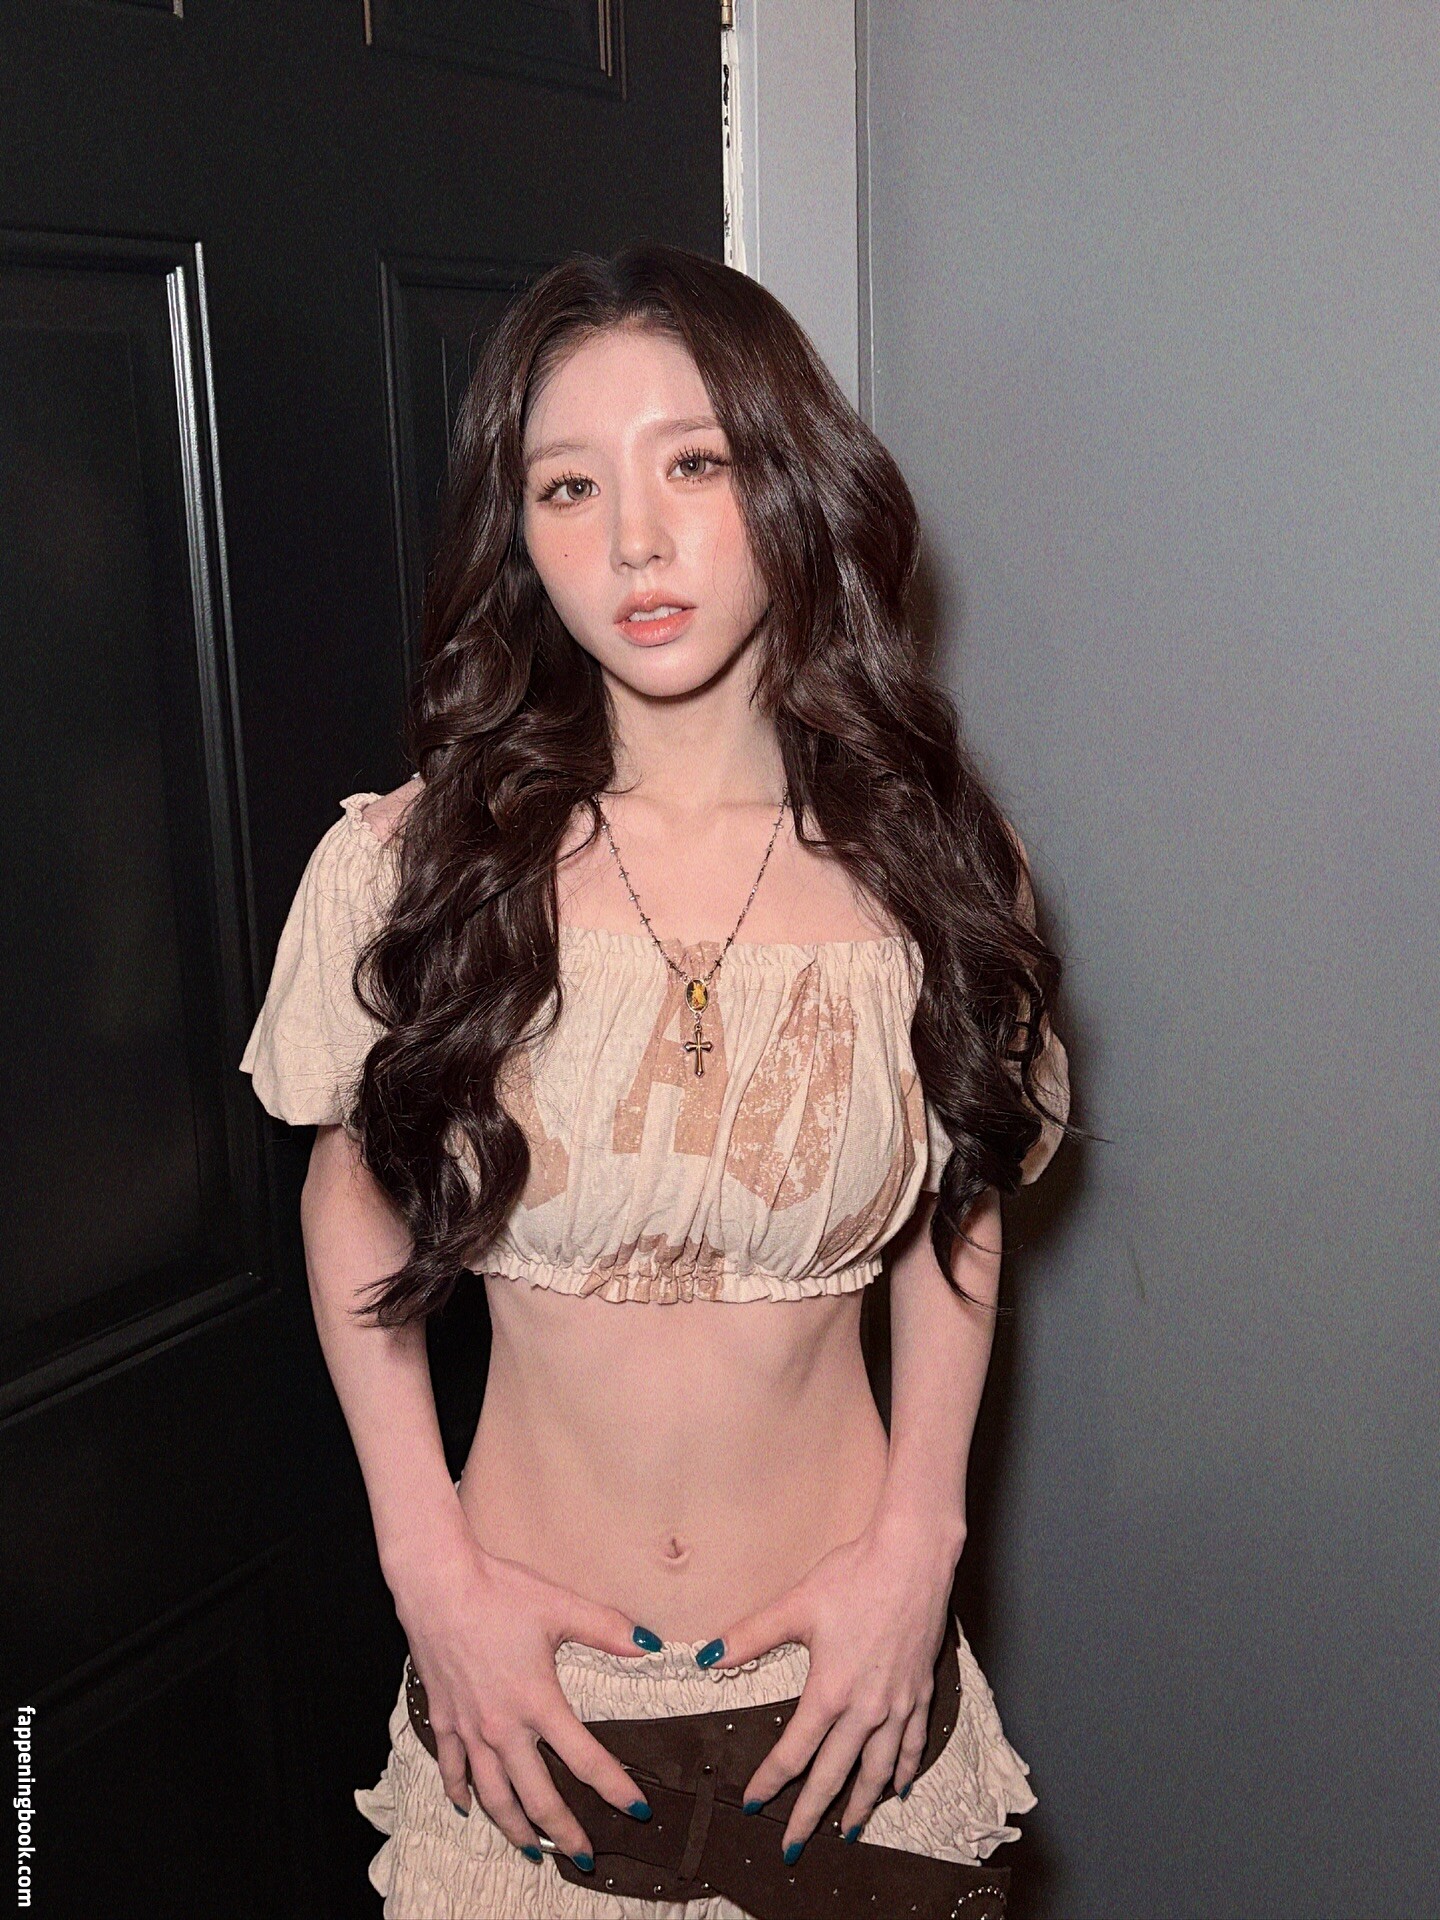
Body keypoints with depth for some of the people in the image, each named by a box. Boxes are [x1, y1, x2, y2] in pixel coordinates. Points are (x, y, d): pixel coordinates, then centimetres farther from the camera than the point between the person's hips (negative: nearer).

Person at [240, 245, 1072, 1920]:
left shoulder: (928, 868, -9)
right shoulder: (406, 863, -13)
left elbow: (959, 1213, 5)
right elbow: (350, 1195, 1)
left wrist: (916, 1540, -5)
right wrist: (429, 1567, -5)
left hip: (846, 1668, 1)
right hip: (525, 1679, 0)